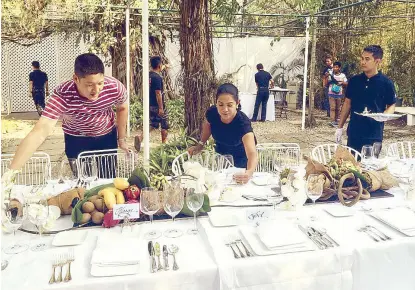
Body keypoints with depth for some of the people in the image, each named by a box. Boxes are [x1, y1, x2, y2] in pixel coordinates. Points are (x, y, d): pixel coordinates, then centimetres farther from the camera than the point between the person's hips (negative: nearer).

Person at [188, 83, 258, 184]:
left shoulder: (243, 123, -39)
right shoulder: (212, 113, -27)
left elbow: (252, 154, -51)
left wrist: (249, 172, -70)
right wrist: (200, 145, -10)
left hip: (240, 158, -3)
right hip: (220, 154, 4)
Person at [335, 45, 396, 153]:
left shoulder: (386, 83, -5)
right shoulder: (354, 80, 3)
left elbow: (391, 106, 2)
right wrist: (340, 127, 8)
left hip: (374, 134, -3)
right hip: (354, 132, 3)